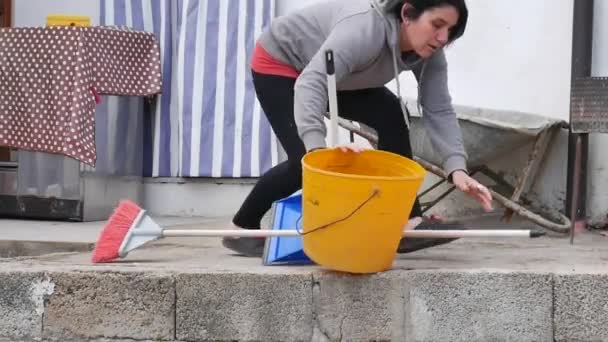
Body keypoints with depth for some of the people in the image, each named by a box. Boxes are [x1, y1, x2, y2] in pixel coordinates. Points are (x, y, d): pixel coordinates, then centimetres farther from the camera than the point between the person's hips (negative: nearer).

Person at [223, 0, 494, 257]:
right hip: (279, 63, -7)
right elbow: (310, 83, -49)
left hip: (335, 71, 7)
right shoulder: (365, 26, -40)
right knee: (306, 160, -17)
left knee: (392, 116, -11)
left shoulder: (429, 52, -18)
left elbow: (439, 111, -19)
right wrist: (317, 146, -61)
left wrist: (457, 169, -33)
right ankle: (242, 228, 4)